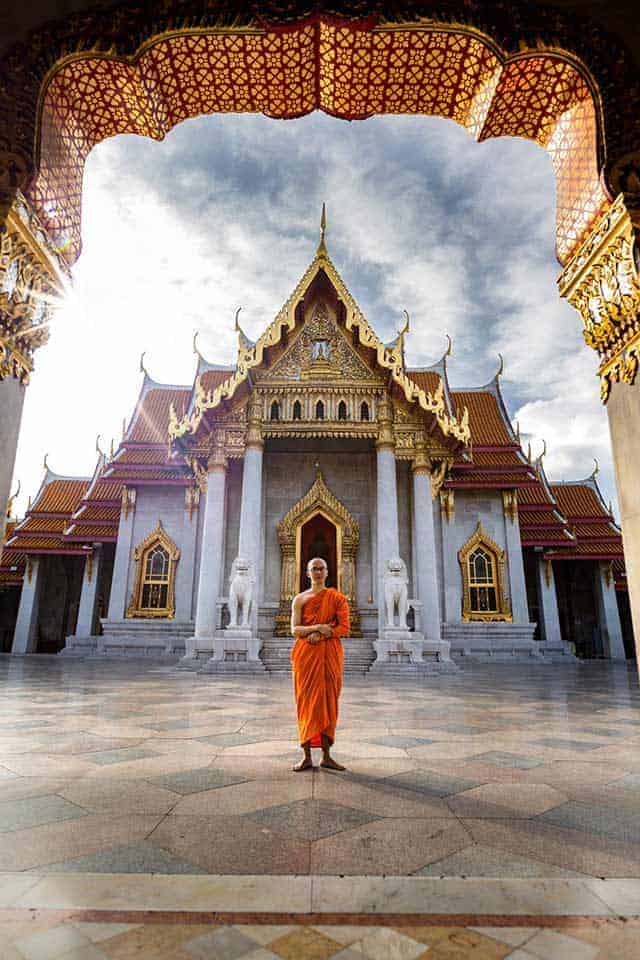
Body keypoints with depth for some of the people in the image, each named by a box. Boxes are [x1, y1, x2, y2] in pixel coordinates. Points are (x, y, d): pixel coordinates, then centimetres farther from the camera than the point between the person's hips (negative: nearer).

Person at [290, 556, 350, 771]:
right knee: (307, 701, 0)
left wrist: (322, 634, -14)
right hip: (306, 654, 0)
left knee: (328, 701, 3)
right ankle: (307, 756, 7)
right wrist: (317, 627, -16)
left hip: (330, 655, 0)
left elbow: (344, 627, -3)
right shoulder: (300, 599, 6)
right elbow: (295, 629, -1)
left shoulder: (337, 597, 4)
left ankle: (327, 756, 11)